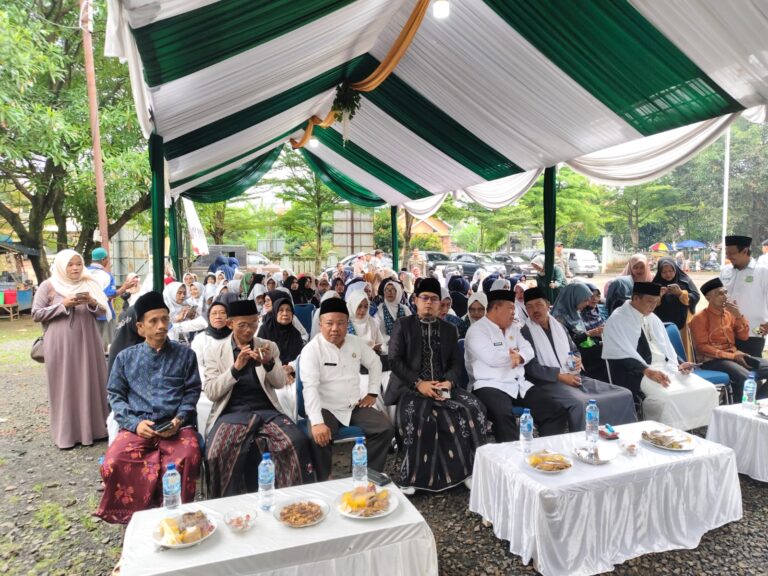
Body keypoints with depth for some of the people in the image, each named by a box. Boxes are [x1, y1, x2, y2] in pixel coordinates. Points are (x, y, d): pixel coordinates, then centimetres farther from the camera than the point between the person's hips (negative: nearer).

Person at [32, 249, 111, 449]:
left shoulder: (89, 284, 7)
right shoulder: (48, 286, 0)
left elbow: (103, 312, 6)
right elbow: (36, 314, -3)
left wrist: (91, 302, -14)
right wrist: (63, 305, -14)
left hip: (87, 342, 3)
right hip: (61, 345, -3)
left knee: (90, 384, 7)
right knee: (64, 387, 2)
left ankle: (92, 427, 18)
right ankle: (66, 433, 12)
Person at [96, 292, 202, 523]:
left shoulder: (185, 354, 12)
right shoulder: (125, 357, 14)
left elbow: (192, 392, 9)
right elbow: (115, 395, 10)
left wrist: (179, 420, -9)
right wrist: (135, 423, -6)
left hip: (176, 425, -1)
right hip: (137, 426, 2)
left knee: (187, 459, -31)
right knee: (113, 463, -27)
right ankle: (135, 517, -3)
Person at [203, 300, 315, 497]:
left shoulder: (269, 346, 13)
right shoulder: (215, 350, 8)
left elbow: (280, 383, 7)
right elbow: (211, 392, 0)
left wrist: (269, 363, -13)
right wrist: (236, 368, -15)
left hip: (266, 411, 1)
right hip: (231, 413, -1)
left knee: (298, 442, -27)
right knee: (220, 452, -32)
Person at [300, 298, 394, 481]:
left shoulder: (356, 343, 3)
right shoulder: (311, 350, -14)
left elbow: (375, 363, 20)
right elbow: (310, 387, -24)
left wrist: (372, 393, 10)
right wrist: (317, 422, -35)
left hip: (355, 406, 5)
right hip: (325, 408, -5)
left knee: (385, 429, -11)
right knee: (319, 438, -33)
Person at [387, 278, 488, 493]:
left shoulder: (449, 330, 18)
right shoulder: (403, 325, 6)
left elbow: (456, 363, 12)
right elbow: (394, 360, -2)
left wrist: (448, 382, -10)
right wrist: (418, 383, -15)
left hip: (442, 386, 4)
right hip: (410, 387, -3)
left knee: (474, 409, -22)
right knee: (415, 415, -35)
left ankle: (467, 468, -6)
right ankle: (413, 475, -18)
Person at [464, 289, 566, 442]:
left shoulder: (513, 327, 20)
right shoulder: (477, 330, -7)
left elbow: (528, 350, 12)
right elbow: (492, 358, -20)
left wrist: (519, 357, -13)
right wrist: (514, 355, -1)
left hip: (520, 385, 8)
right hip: (491, 386, -8)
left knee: (556, 412, -4)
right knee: (504, 416, -38)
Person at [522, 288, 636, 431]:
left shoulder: (559, 326, 18)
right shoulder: (524, 333, -2)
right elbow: (531, 367, -10)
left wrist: (578, 360, 0)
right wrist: (560, 375, -17)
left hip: (574, 377, 6)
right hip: (550, 382, -6)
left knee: (624, 395, -6)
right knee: (579, 403, -37)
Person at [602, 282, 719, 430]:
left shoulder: (652, 318, 18)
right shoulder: (617, 320, -7)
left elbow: (666, 346, 18)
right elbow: (623, 355, -16)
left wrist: (677, 365, -2)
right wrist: (647, 371, -28)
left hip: (665, 367, 8)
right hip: (637, 372, -8)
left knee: (707, 390, -10)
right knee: (667, 397, -33)